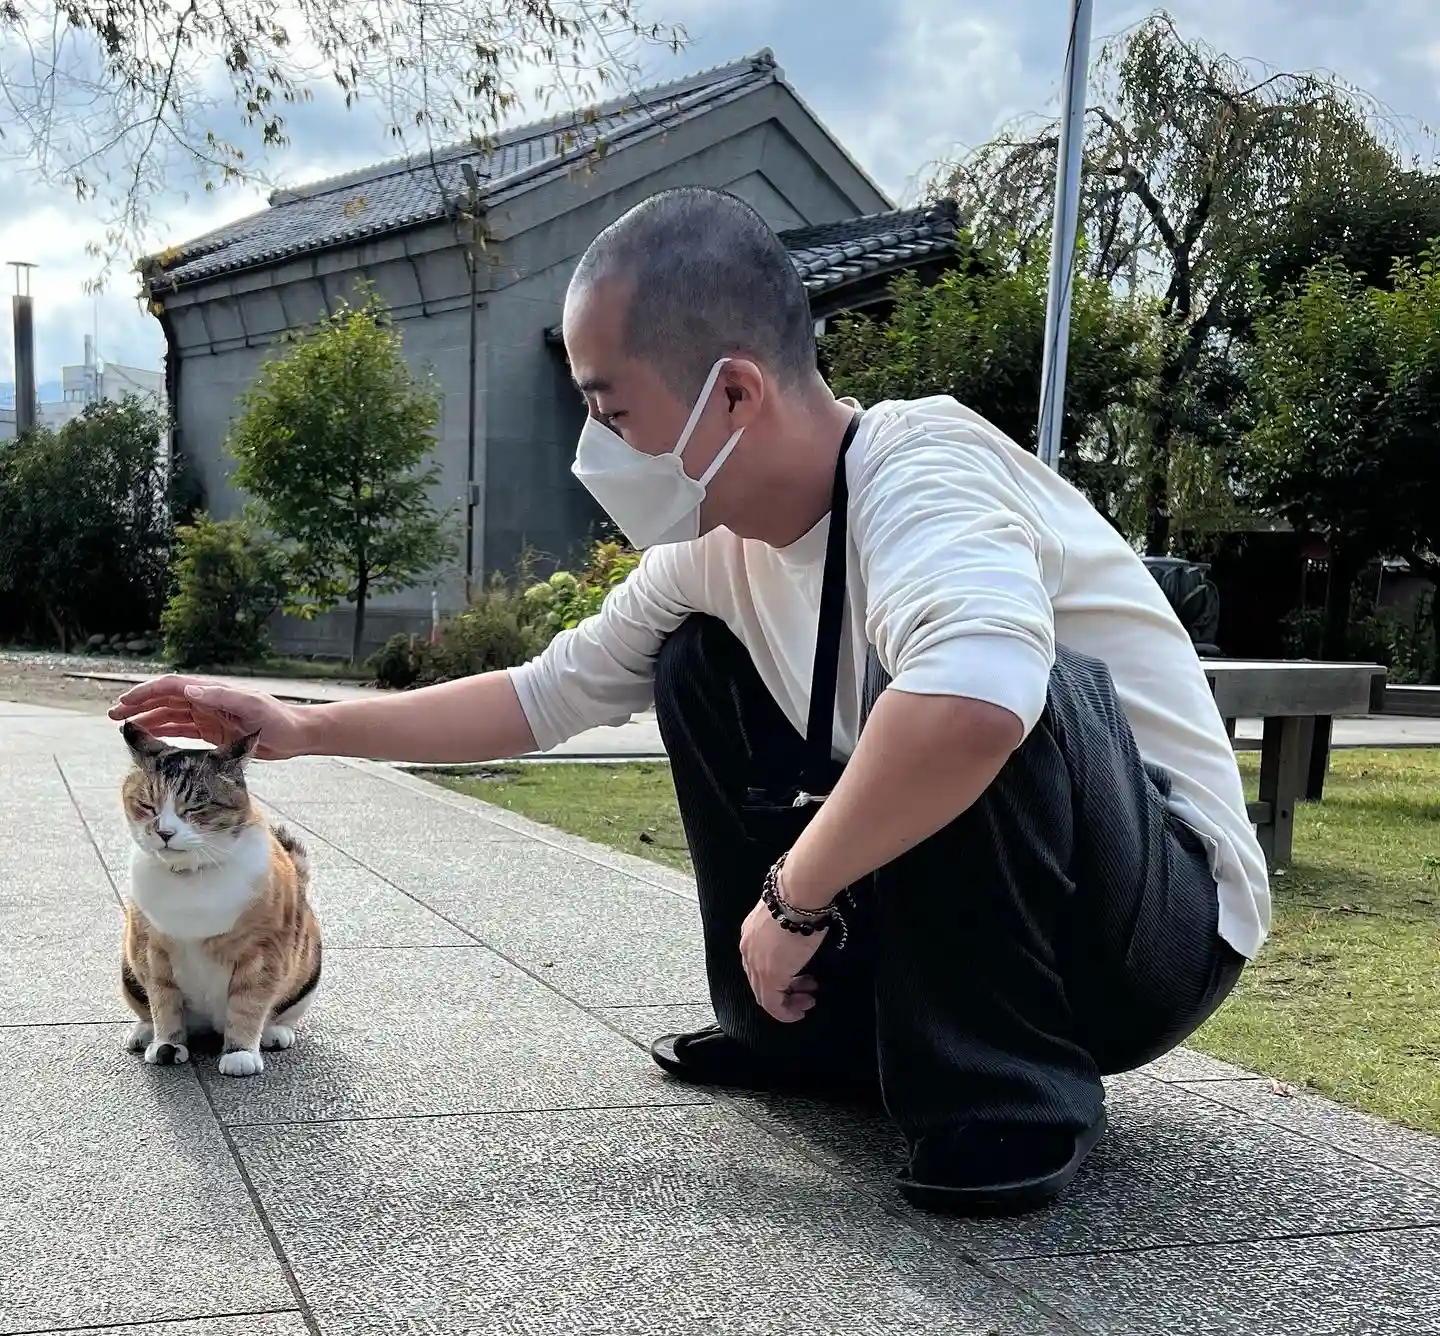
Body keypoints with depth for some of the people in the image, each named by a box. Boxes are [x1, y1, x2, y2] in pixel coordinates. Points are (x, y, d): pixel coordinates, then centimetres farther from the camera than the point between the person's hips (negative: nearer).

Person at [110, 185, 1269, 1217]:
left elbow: (975, 700, -49)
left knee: (957, 686, -36)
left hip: (1170, 914, -7)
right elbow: (543, 697, 9)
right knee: (699, 662, 6)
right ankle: (822, 1033, 11)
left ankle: (1009, 1091, -16)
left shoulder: (918, 461, -28)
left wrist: (790, 897, -33)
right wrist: (302, 728, 6)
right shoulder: (719, 549, -3)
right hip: (961, 903, 8)